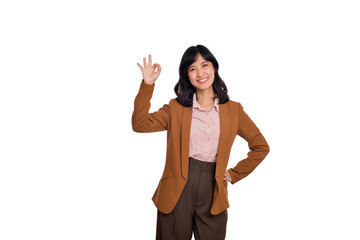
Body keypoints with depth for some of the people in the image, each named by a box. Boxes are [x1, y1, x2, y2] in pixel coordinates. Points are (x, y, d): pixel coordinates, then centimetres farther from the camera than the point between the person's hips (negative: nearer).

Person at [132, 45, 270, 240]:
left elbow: (261, 147, 12)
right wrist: (147, 85, -13)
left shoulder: (233, 110, 6)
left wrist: (234, 174, 7)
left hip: (212, 192, 1)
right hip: (176, 193, 0)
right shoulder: (176, 108, 5)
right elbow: (140, 125, -8)